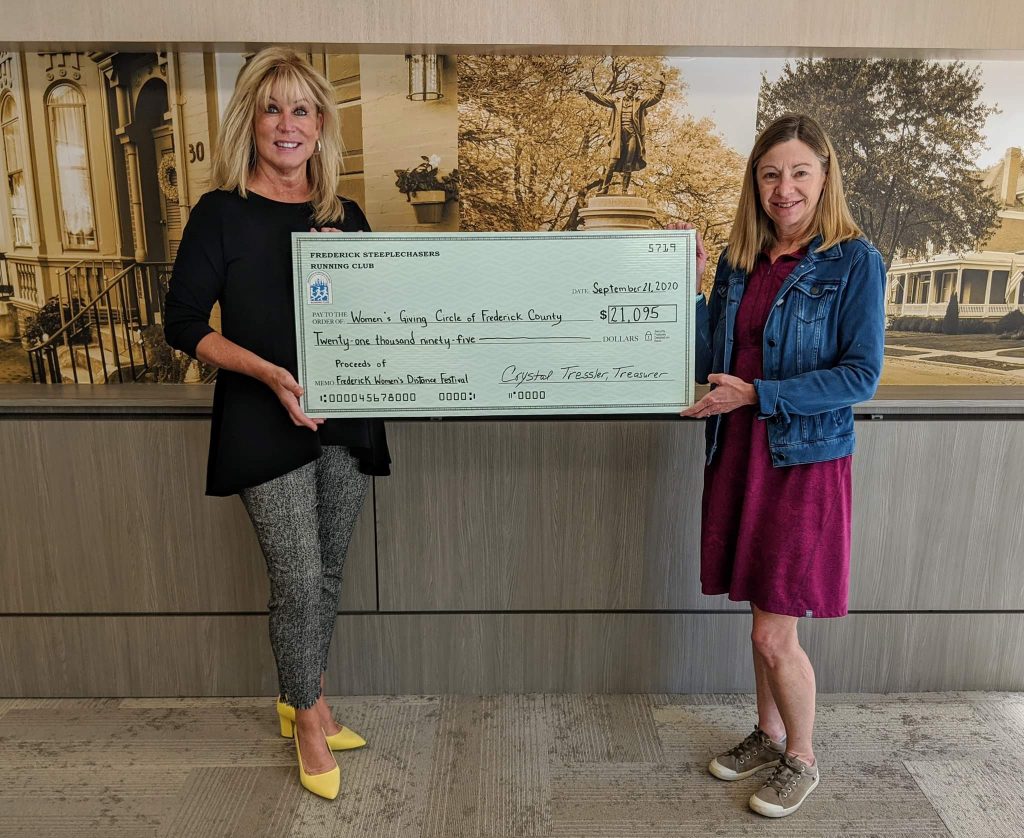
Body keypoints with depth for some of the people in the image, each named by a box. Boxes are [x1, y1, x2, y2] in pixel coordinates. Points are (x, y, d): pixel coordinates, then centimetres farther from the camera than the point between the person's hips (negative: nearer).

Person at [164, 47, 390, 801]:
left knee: (328, 574, 14)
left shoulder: (346, 217, 8)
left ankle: (303, 702, 35)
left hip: (346, 419, 5)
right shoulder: (221, 214, -4)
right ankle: (309, 718, 24)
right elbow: (184, 325, -6)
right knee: (298, 579, -1)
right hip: (265, 424, -4)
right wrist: (268, 372, -19)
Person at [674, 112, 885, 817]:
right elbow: (709, 363, 6)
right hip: (739, 455, 5)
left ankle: (802, 760, 27)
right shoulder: (739, 262, 7)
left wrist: (757, 394, -19)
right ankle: (769, 736, 39)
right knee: (765, 617, 18)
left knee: (774, 634, 1)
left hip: (804, 461, -5)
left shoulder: (854, 262, -8)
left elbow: (861, 375, -13)